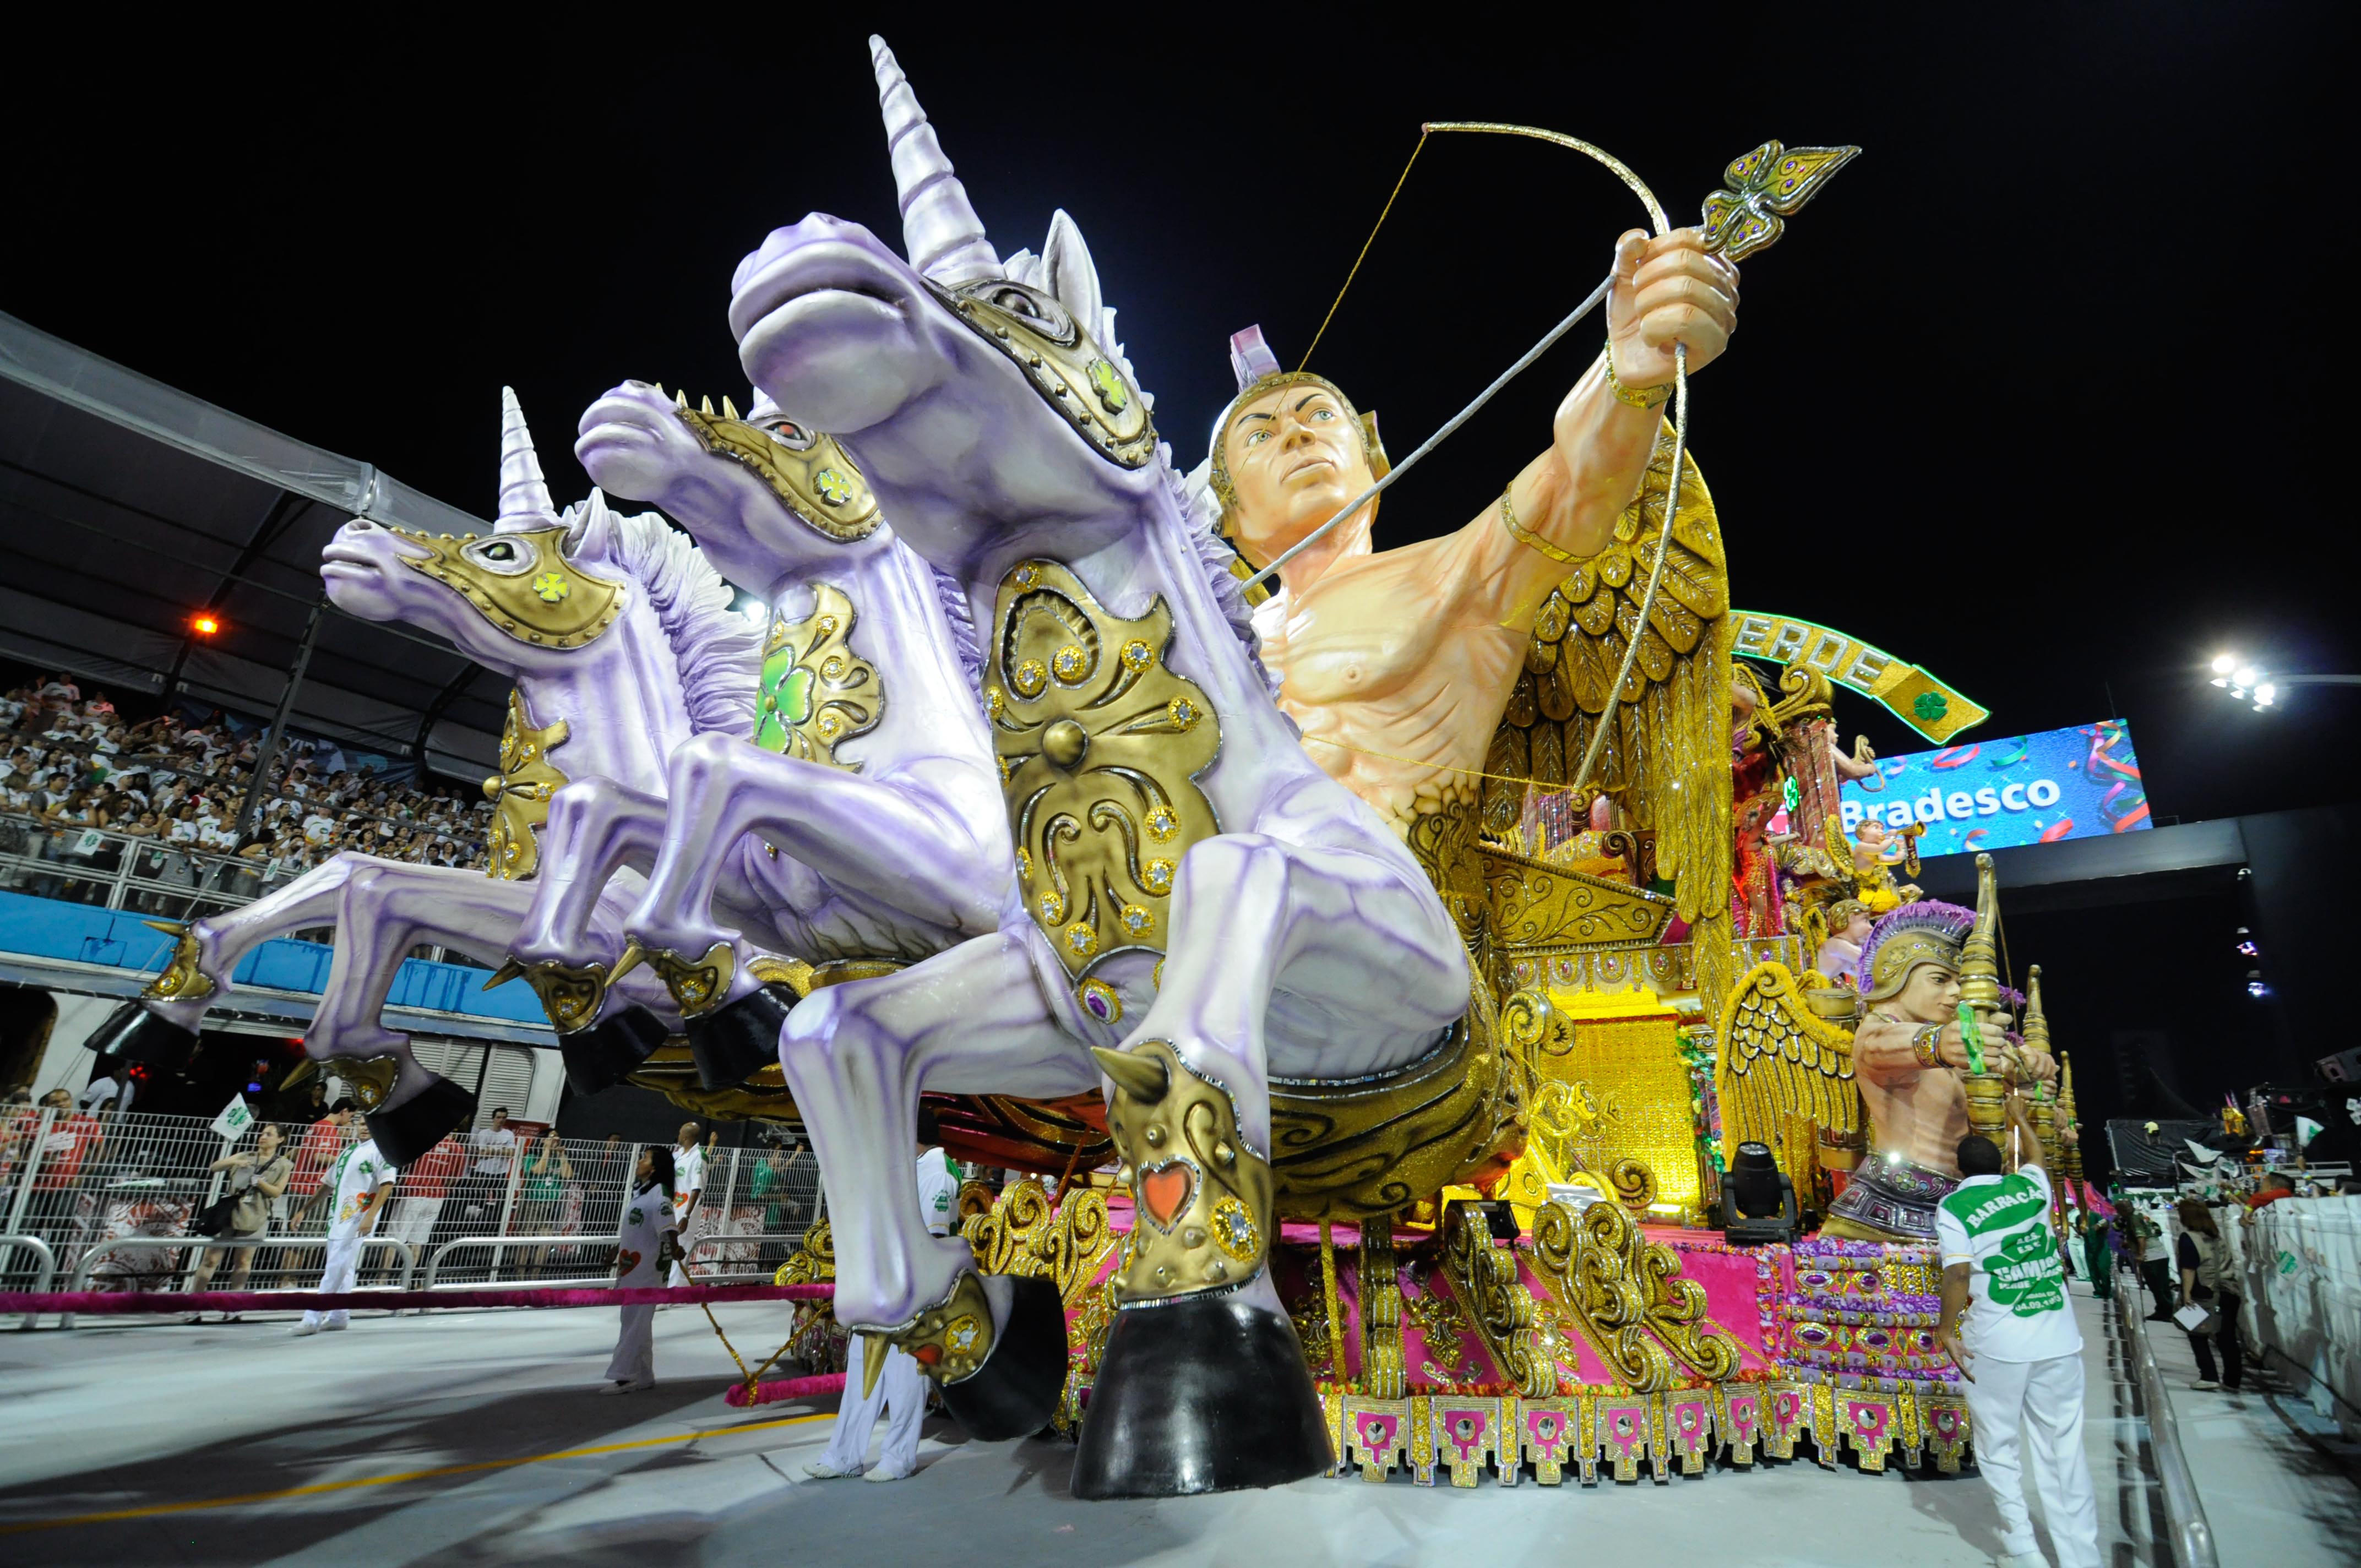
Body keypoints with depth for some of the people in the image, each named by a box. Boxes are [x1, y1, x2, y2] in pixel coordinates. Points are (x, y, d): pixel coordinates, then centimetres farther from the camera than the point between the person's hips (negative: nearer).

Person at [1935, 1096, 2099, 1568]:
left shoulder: (1953, 1206, -6)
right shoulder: (2029, 1187, 7)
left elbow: (1958, 1275, -16)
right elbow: (2036, 1156, 30)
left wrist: (1946, 1328, -4)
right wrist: (2020, 1119, 47)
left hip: (1996, 1345, -4)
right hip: (2059, 1340, 4)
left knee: (1999, 1448, 11)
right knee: (2065, 1452, 10)